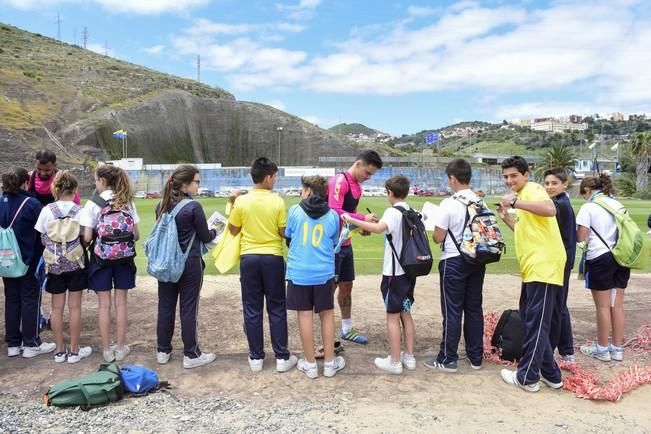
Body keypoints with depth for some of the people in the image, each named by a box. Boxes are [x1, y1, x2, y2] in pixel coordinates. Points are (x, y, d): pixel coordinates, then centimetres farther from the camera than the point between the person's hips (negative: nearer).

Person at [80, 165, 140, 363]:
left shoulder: (93, 204, -8)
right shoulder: (128, 203, 0)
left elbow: (87, 238, -11)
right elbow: (136, 235, 1)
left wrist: (94, 240, 10)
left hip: (101, 258, -2)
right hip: (124, 258, 3)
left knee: (104, 304, 6)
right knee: (120, 303, 10)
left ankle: (107, 350, 14)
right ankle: (121, 347, 19)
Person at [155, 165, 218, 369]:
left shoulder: (162, 205, 2)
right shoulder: (193, 207, -16)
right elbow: (205, 237, -7)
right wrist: (214, 232, 14)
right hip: (189, 264, -6)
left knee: (165, 306, 13)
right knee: (188, 309, 3)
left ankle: (163, 351, 25)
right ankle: (191, 355, 13)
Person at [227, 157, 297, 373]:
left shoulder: (241, 201, -4)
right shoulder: (277, 201, -8)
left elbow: (233, 230, 6)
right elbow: (284, 233, -5)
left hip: (249, 257, 2)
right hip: (273, 258, -1)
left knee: (252, 309, 9)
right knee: (277, 309, 8)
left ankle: (256, 357, 17)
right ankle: (282, 357, 14)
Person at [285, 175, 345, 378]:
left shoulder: (295, 211, -2)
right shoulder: (332, 215, 1)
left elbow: (288, 238, 9)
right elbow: (334, 243, 11)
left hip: (299, 272, -1)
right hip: (324, 272, 1)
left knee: (304, 315, 7)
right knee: (327, 314, 12)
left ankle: (310, 364, 15)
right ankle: (329, 362, 19)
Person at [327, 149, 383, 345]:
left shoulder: (357, 186, 12)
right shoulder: (339, 181, -16)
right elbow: (335, 212, -26)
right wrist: (363, 218, -24)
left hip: (346, 244, 9)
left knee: (346, 286, 16)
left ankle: (347, 329, 29)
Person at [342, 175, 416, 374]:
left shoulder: (393, 212, -16)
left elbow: (378, 228, -36)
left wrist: (352, 220, -31)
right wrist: (372, 221, 30)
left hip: (394, 272, -8)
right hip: (408, 270, 8)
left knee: (393, 316, 0)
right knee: (406, 313, 16)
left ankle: (394, 362, 7)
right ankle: (409, 356, 23)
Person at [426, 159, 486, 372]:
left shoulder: (449, 204, -15)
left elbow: (438, 238, -12)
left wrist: (435, 230, 9)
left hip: (454, 262, -6)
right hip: (477, 260, 6)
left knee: (452, 310, 1)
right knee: (474, 308, 12)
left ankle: (448, 359, 10)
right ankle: (476, 357, 21)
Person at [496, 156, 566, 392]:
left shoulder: (532, 189, -8)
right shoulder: (522, 195, 21)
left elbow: (550, 209, -30)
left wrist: (515, 202, -26)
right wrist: (506, 216, 20)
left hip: (543, 267, -11)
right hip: (533, 267, 11)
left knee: (535, 324, -2)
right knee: (530, 321, 16)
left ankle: (527, 377, 7)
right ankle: (550, 374, 26)